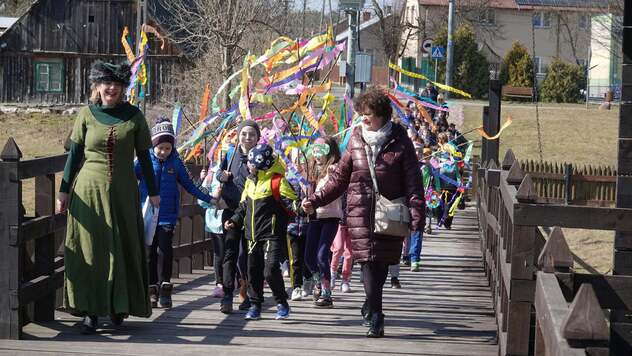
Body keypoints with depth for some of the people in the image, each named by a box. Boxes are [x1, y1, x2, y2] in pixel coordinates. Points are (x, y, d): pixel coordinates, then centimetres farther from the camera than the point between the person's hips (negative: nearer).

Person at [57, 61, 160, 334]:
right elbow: (74, 154, 6)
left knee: (123, 249, 4)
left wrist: (153, 191, 9)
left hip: (123, 192, 1)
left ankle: (118, 306, 18)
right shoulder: (86, 114, 2)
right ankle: (90, 311, 0)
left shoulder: (133, 116, 3)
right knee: (89, 251, -2)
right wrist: (64, 190, 4)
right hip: (89, 190, -1)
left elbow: (144, 156, 8)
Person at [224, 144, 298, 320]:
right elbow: (244, 207, 25)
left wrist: (297, 207, -37)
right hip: (253, 236, 7)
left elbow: (291, 202, -16)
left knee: (270, 270, -14)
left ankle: (282, 304, 2)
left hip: (272, 235, -7)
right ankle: (255, 306, 20)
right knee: (253, 271, 9)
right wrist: (234, 221, 16)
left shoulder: (277, 181, -11)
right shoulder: (250, 182, 13)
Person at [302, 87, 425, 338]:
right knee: (368, 261, -8)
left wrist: (417, 216, -12)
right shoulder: (356, 140, 7)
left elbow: (413, 183, -3)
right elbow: (339, 178, 12)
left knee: (382, 263, 4)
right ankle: (375, 318, -7)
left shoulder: (400, 142, 0)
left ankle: (370, 305, 28)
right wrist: (316, 200, 4)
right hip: (360, 212, 1)